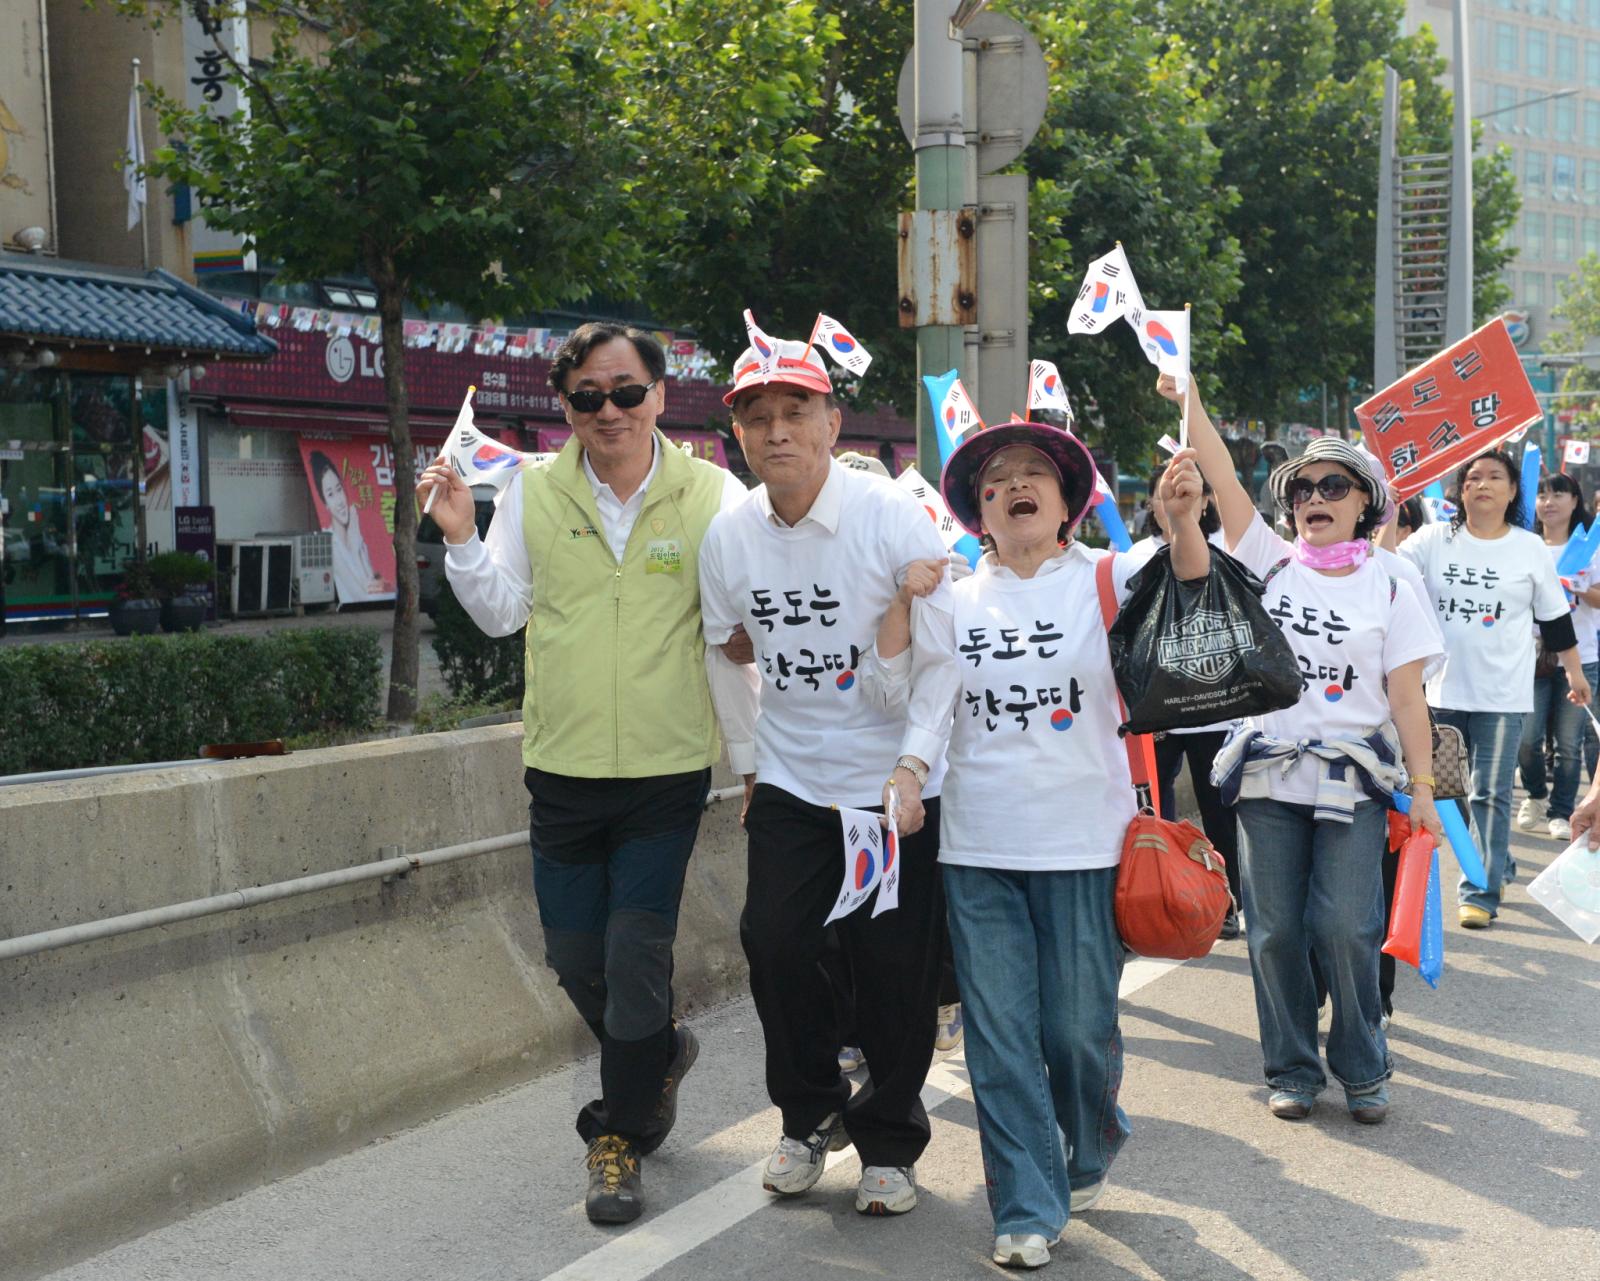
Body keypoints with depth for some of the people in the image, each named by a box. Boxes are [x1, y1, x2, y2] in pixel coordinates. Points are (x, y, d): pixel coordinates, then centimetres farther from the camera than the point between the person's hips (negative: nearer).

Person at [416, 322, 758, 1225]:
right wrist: (462, 538, -7)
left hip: (668, 770, -3)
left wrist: (753, 760, 2)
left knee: (637, 954, -4)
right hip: (563, 768, 3)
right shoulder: (533, 493, 1)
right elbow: (503, 613, 9)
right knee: (575, 956, 10)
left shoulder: (711, 496, -5)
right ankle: (659, 1056, 40)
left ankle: (621, 1136, 15)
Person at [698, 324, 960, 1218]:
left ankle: (890, 1143, 21)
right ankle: (811, 1116, 22)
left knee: (893, 964, 0)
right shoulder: (729, 534, 0)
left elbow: (945, 654, -11)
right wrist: (747, 760, 15)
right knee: (775, 943, -3)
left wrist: (913, 760, -21)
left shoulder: (892, 515, -13)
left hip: (897, 784, -3)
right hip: (791, 780, 4)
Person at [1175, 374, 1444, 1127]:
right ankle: (1293, 1070, 20)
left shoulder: (1389, 591, 3)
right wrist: (1189, 397, -11)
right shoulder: (1269, 564, 6)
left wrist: (1423, 788, -4)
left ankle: (1363, 1071, 14)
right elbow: (1222, 477, -3)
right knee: (1275, 929, 5)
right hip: (1267, 775, 2)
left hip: (1351, 780, -2)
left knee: (1347, 928, -7)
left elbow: (1407, 698, 0)